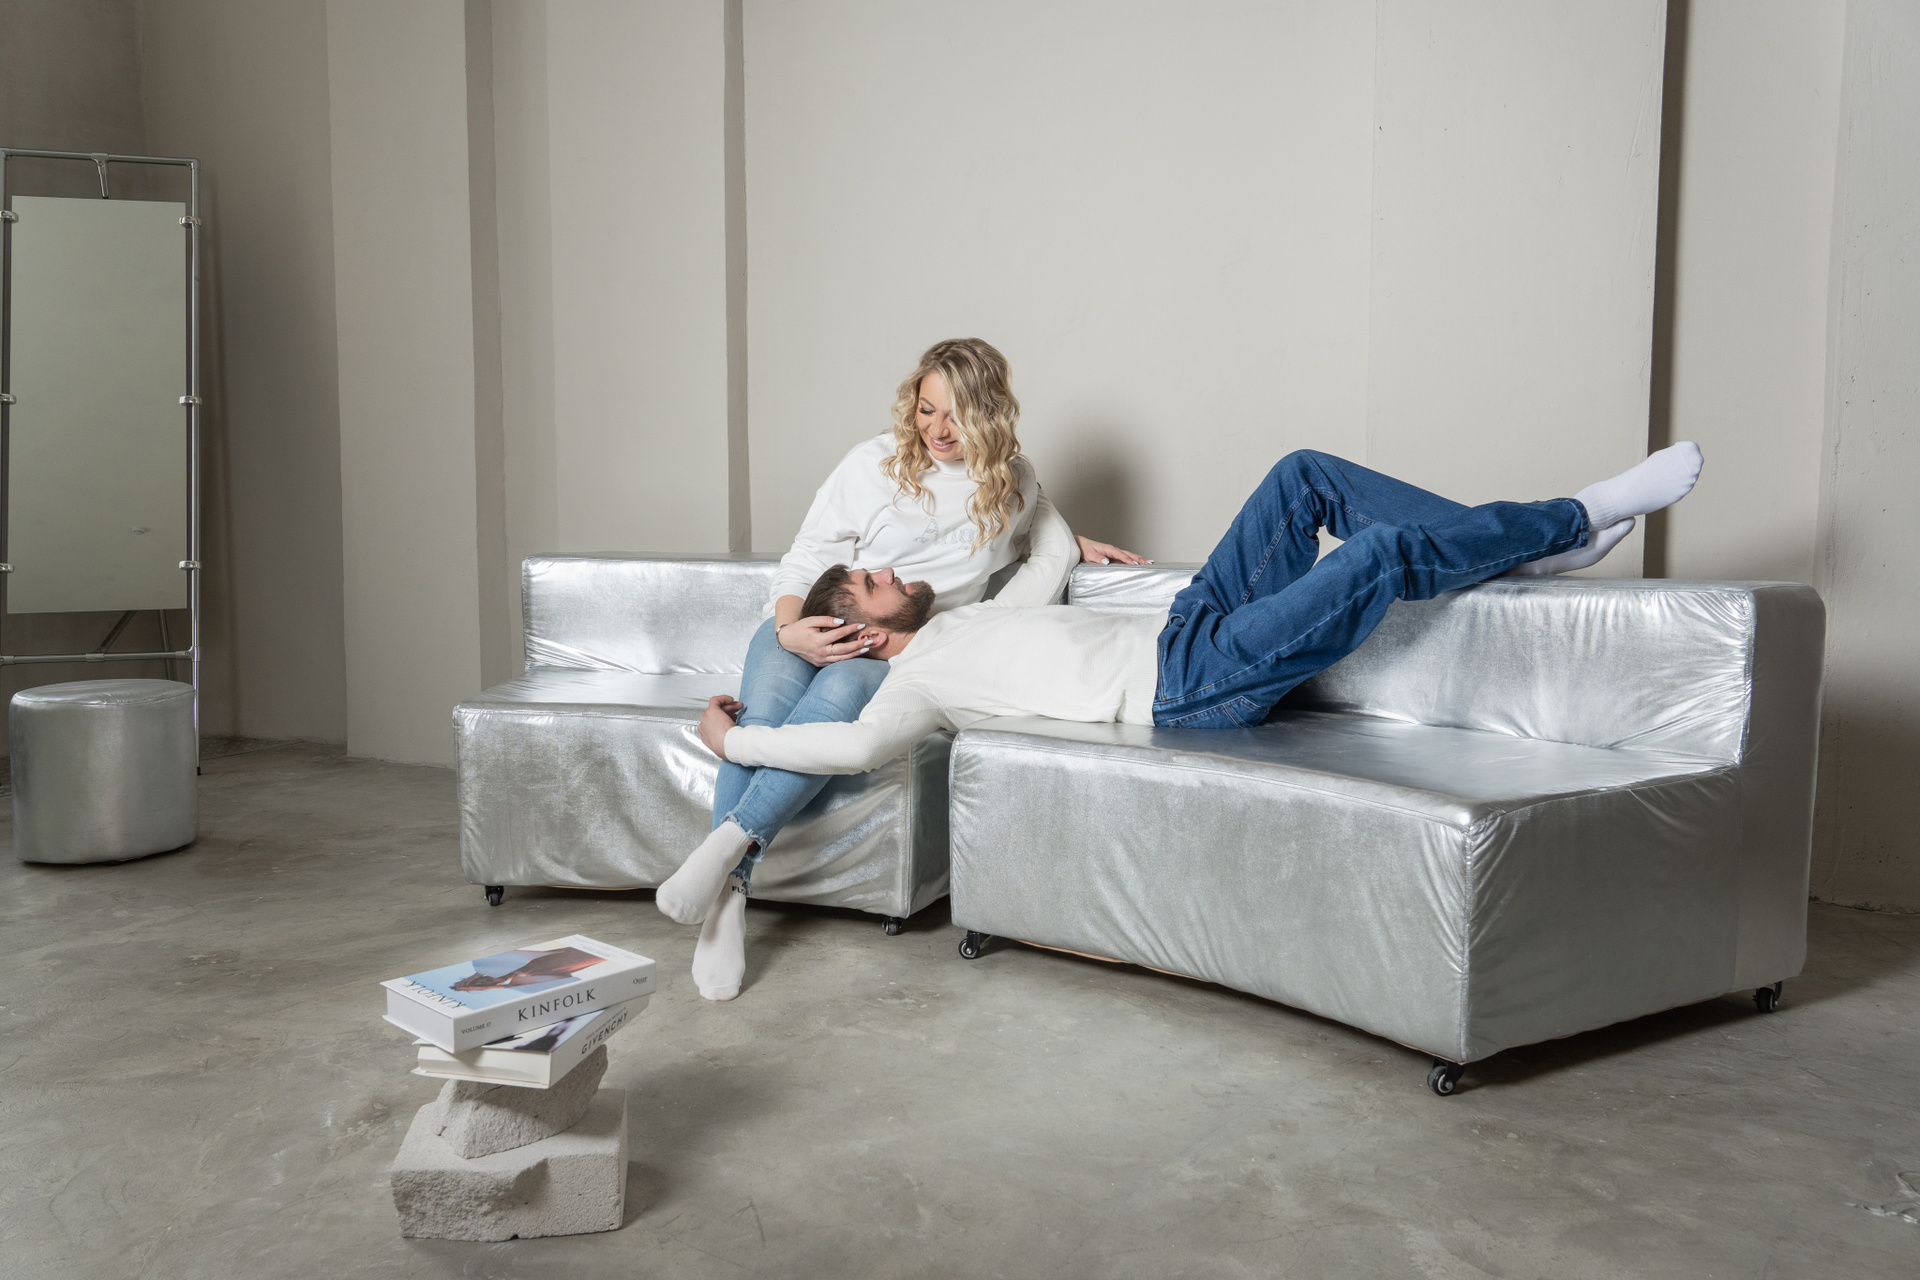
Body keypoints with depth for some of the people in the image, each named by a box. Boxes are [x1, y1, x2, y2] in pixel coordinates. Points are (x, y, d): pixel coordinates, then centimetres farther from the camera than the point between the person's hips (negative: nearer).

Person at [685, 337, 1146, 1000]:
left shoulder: (1013, 482, 12)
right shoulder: (876, 461, 3)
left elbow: (1047, 540, 36)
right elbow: (805, 557, 3)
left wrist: (1074, 542, 14)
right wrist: (789, 628, -16)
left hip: (903, 653, 0)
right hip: (808, 629, 0)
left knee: (838, 695, -38)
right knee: (765, 710, -35)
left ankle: (729, 843, -43)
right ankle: (727, 902, -36)